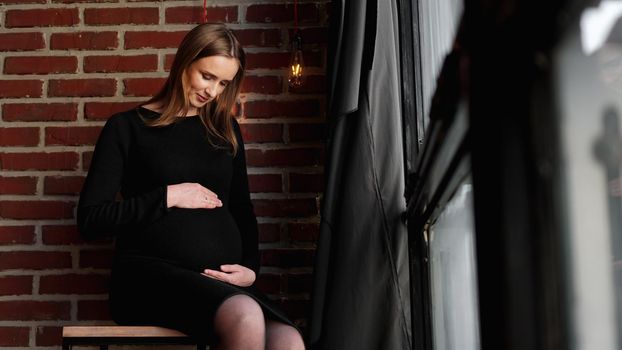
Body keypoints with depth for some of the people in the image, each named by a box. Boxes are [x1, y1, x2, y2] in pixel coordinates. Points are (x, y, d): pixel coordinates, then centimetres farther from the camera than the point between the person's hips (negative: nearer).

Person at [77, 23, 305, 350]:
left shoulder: (225, 129, 19)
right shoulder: (127, 127, 7)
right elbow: (90, 219, 1)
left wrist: (250, 268, 5)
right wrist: (169, 196, -6)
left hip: (221, 278, 4)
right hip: (150, 272, -3)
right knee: (244, 317, -37)